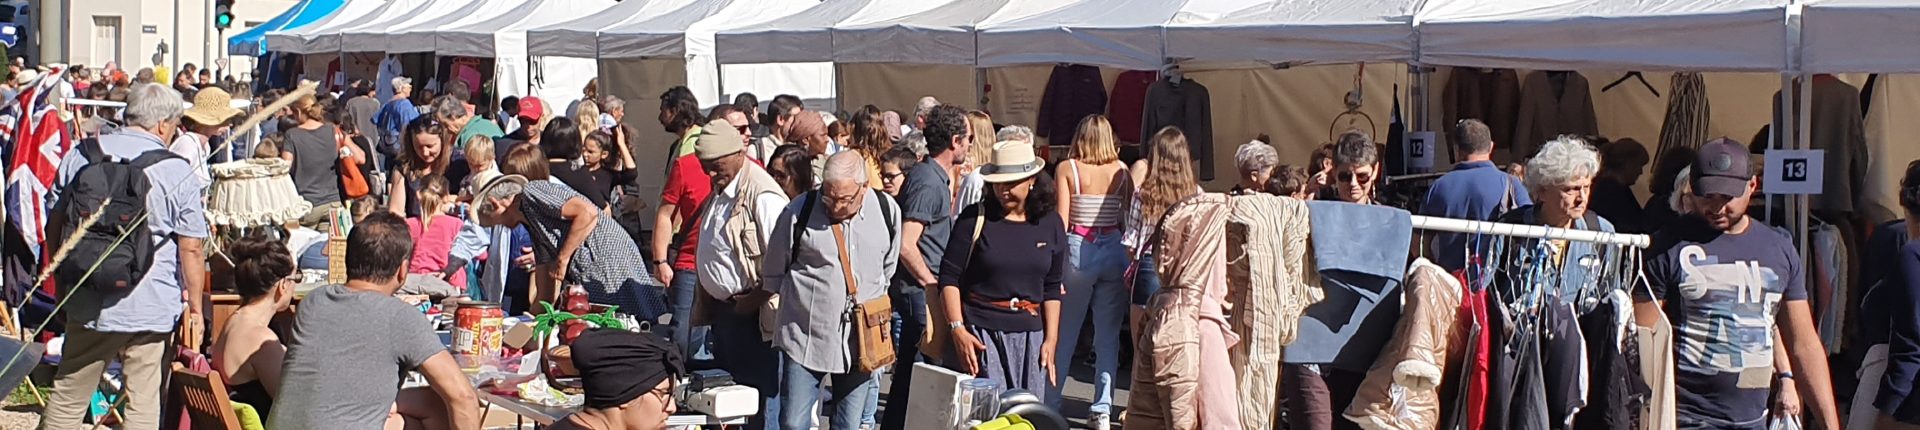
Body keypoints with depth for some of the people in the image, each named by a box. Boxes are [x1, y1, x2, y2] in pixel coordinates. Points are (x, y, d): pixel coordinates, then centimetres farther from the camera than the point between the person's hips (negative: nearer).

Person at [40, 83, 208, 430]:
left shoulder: (79, 156, 4)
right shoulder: (178, 173, -8)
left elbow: (53, 226, 12)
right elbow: (191, 248, -8)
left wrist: (64, 278, 25)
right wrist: (194, 307, 1)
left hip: (87, 303, 4)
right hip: (151, 308, -3)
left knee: (67, 399, 15)